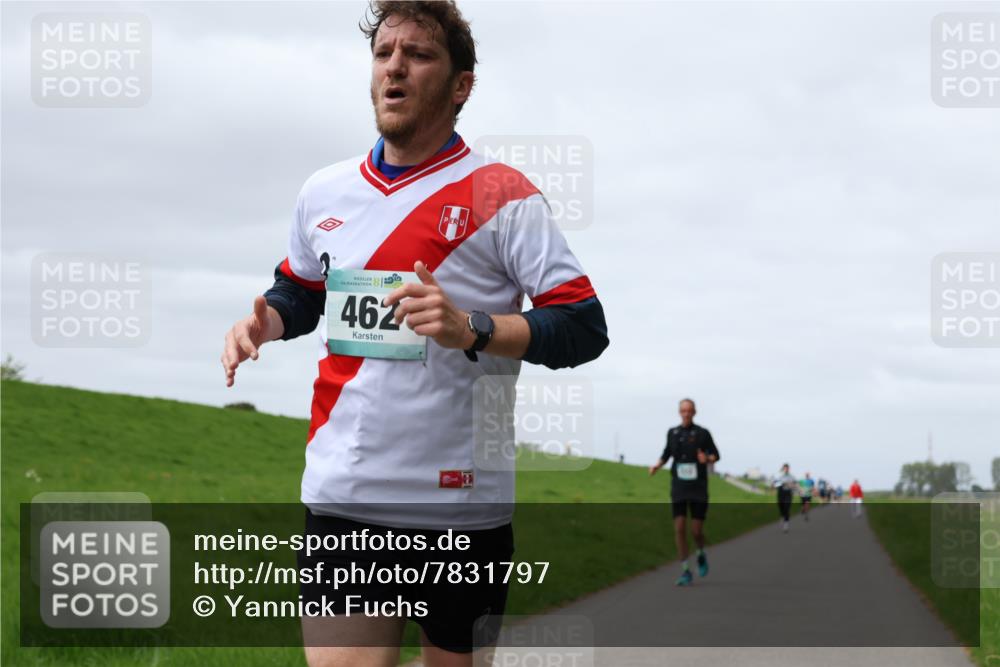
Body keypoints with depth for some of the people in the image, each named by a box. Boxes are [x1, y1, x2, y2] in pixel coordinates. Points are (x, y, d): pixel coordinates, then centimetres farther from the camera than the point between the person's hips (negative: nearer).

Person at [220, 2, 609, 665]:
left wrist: (472, 329, -25)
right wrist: (263, 322, 5)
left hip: (462, 504, -3)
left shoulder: (500, 194, -6)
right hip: (342, 495, 3)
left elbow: (585, 328, -11)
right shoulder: (325, 192, 10)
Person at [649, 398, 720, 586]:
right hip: (679, 488, 2)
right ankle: (686, 573, -2)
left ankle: (701, 555, 33)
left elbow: (715, 455, 6)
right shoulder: (673, 433, 5)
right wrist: (657, 466, -2)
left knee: (697, 531, -4)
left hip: (698, 488, -2)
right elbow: (667, 454, 18)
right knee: (679, 528, -9)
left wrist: (707, 459, -18)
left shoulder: (703, 433, -3)